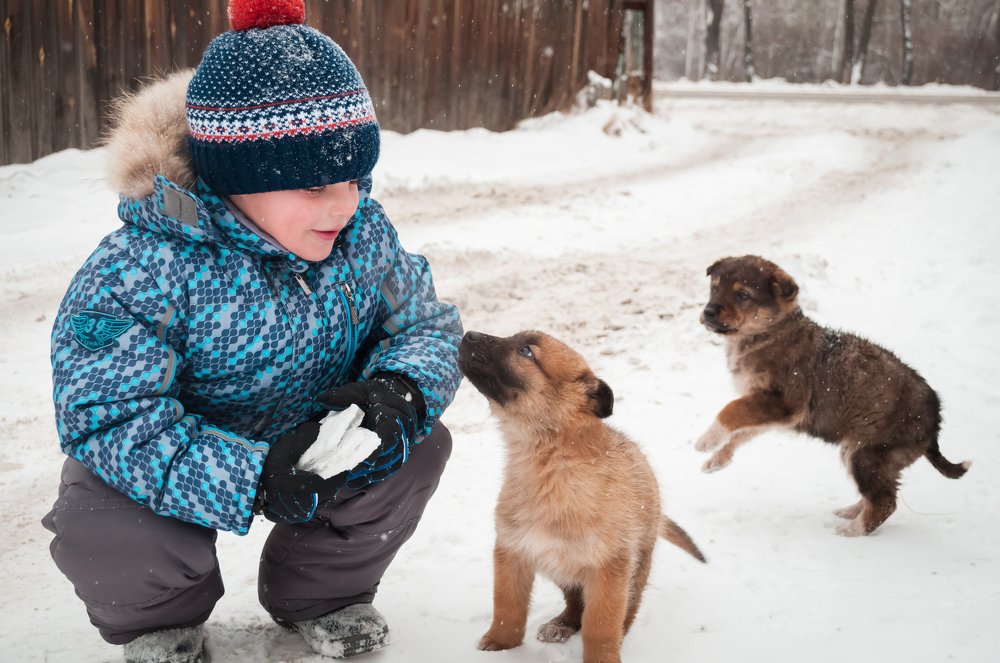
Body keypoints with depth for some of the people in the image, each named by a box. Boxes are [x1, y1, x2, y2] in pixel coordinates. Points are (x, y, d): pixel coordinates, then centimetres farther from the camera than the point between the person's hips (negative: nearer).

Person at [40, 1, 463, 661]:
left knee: (420, 446, -17)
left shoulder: (362, 230, -15)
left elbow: (425, 323, -5)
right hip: (186, 451, -4)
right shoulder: (149, 263, -32)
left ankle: (319, 593, 12)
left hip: (317, 432, 4)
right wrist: (250, 481, -45)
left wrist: (400, 388, -31)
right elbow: (106, 415, -35)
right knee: (101, 533, -32)